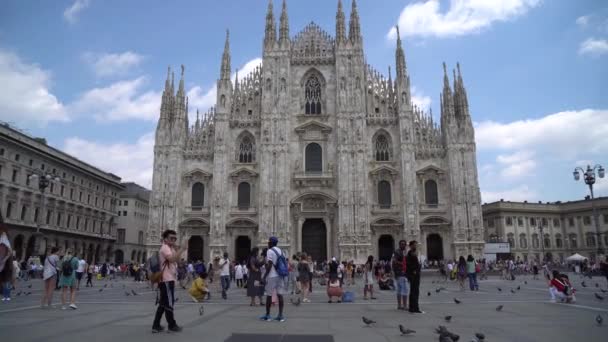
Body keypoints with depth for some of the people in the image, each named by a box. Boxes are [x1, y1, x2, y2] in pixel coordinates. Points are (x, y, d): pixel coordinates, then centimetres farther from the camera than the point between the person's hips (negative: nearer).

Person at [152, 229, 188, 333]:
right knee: (169, 303, -1)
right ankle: (172, 325, 8)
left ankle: (156, 325, 16)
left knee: (163, 303, 12)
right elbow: (172, 259, -31)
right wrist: (182, 248, -31)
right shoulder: (165, 248, -12)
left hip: (168, 279, 11)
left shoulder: (170, 248, 20)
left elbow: (176, 261, 22)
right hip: (167, 280, -11)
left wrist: (180, 250, 11)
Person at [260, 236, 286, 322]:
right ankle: (280, 315, 2)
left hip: (272, 276, -6)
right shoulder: (280, 251, 13)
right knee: (280, 295, 4)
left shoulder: (270, 251, -9)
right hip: (280, 276, 6)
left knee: (269, 295, 4)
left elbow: (269, 265, -15)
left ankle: (267, 315, 12)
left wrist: (264, 276, -12)